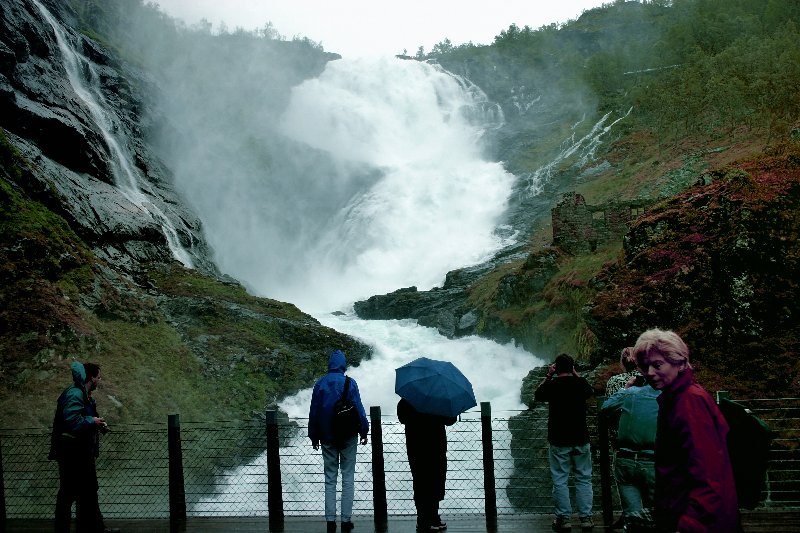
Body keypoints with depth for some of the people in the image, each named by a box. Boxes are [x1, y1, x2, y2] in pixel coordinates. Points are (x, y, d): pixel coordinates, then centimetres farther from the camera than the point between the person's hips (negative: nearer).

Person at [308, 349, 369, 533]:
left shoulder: (320, 384, -1)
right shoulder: (350, 383, -8)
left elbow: (313, 412, 3)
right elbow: (359, 410, -6)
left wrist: (314, 436, 13)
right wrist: (364, 431, 6)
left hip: (327, 437, 2)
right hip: (348, 436, -2)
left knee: (330, 480, 8)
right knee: (348, 479, 5)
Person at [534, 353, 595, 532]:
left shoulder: (552, 385, -8)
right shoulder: (581, 383, -4)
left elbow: (537, 395, 13)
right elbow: (589, 392, 20)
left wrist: (548, 376, 13)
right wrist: (575, 374, 20)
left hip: (559, 441, -2)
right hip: (581, 439, 2)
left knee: (560, 480, 5)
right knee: (584, 479, 9)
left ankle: (563, 519, 6)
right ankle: (586, 518, 9)